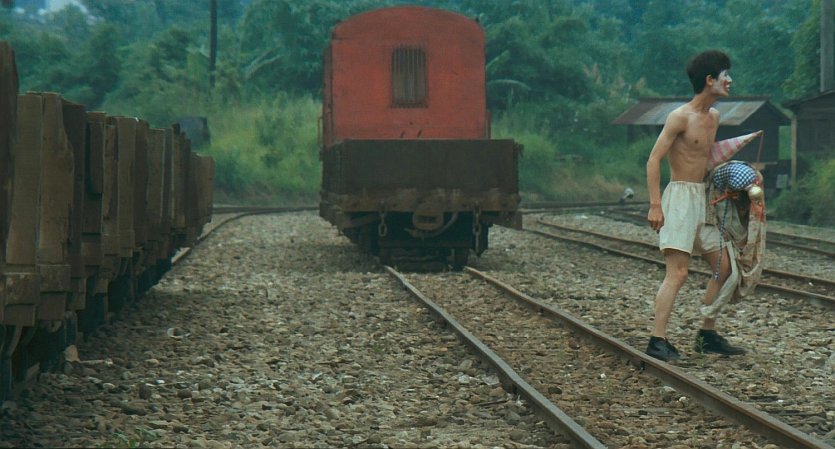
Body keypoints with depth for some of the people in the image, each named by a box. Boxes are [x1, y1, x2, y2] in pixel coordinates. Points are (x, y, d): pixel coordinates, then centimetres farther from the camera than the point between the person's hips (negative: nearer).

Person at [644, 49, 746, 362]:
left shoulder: (714, 117, 13)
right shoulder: (680, 117, -12)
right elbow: (654, 159, -15)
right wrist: (655, 205, -22)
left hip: (702, 199, 9)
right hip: (680, 197, -9)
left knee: (724, 267, 10)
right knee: (678, 271, -16)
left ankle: (707, 335, 20)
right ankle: (657, 341, -17)